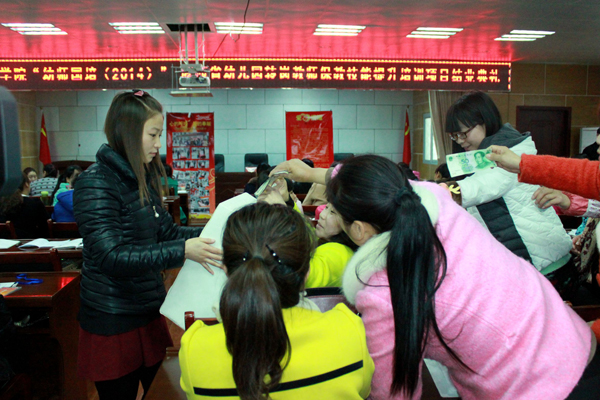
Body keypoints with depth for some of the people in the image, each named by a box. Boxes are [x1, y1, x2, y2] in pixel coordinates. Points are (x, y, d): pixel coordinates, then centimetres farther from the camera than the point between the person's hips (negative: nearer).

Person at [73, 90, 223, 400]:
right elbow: (111, 256, -25)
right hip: (113, 322, -7)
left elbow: (167, 231, 9)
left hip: (148, 311, 8)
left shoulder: (142, 179, 7)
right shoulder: (96, 183, -18)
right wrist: (182, 251, -32)